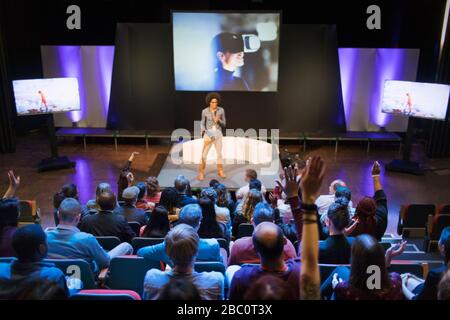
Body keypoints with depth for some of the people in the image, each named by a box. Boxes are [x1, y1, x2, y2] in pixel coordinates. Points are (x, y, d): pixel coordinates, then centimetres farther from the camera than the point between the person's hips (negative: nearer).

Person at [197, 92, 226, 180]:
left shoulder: (221, 110, -4)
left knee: (219, 154, 11)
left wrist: (218, 120, -19)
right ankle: (201, 173, 1)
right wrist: (204, 134, -14)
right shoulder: (205, 111, -7)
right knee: (204, 154, -7)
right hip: (208, 134, -2)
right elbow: (202, 124, 2)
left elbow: (224, 124, 2)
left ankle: (220, 171, 25)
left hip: (218, 134, 2)